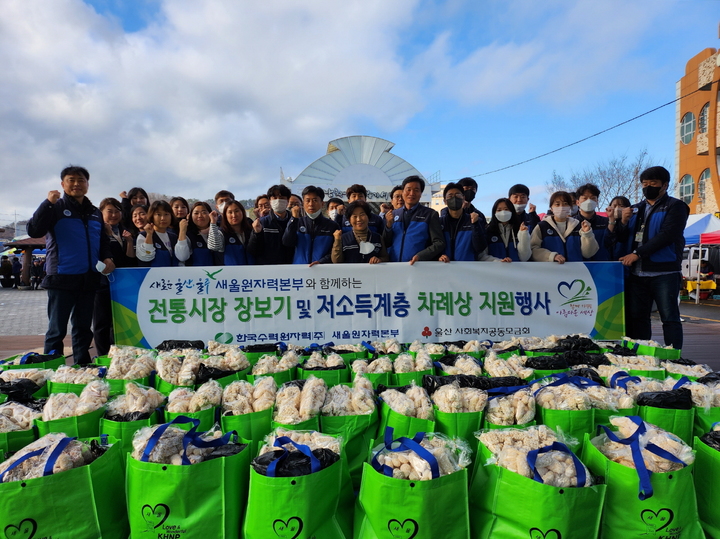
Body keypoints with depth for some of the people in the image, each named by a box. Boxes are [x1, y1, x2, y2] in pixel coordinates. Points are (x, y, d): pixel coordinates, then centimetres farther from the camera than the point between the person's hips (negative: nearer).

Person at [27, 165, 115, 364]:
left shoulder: (95, 213, 15)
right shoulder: (56, 208, -1)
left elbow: (103, 241, 21)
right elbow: (34, 231, -15)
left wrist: (107, 258, 2)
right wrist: (49, 203, -20)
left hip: (89, 279, 5)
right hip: (62, 278, -5)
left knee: (83, 328, 13)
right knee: (57, 329, -1)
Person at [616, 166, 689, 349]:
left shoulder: (675, 207, 1)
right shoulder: (635, 209, 17)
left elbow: (667, 235, -13)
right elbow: (622, 238, 14)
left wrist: (637, 253, -18)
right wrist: (623, 222, -6)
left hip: (664, 273, -5)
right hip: (636, 274, 6)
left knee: (670, 318, -3)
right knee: (636, 318, 8)